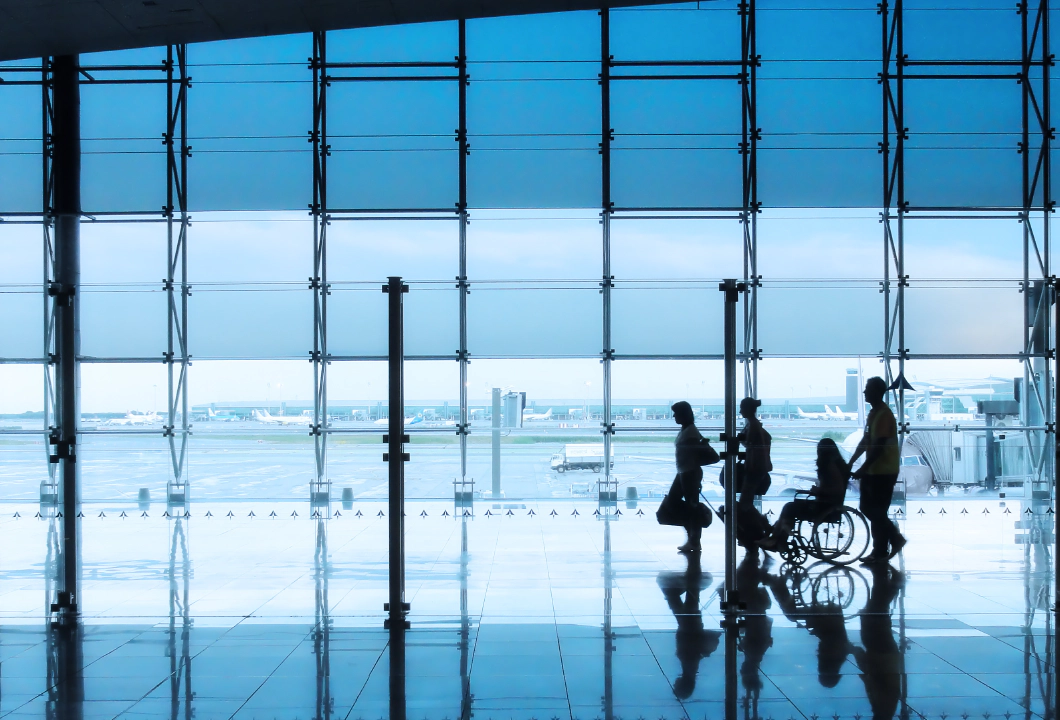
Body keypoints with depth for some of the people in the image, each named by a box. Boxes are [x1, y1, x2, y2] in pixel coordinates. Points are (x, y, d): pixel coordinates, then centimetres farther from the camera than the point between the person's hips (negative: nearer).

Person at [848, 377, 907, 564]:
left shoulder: (884, 415, -18)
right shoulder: (873, 413, 12)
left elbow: (879, 446, -22)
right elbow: (865, 441, 18)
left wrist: (863, 468, -22)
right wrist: (851, 462, 13)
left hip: (884, 472, -10)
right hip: (872, 470, 10)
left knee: (877, 512, -3)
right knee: (868, 508, 13)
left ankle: (880, 552, 8)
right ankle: (895, 538, 23)